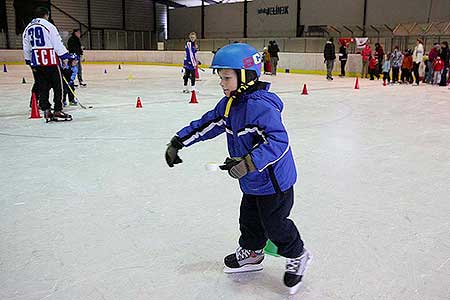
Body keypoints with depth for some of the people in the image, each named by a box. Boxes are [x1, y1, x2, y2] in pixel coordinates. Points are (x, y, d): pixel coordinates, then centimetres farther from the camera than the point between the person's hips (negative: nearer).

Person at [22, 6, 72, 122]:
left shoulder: (28, 28, 13)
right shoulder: (48, 26, -7)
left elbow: (26, 48, 17)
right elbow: (57, 44, -11)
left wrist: (29, 61, 25)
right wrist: (64, 56, -4)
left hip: (37, 62, 6)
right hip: (51, 61, -6)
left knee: (43, 87, 10)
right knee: (57, 86, 0)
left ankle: (46, 111, 7)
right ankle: (57, 112, -2)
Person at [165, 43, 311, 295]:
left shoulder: (260, 105, -29)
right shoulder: (229, 104, 1)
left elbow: (278, 141, -36)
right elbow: (206, 124, 8)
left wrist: (248, 163, -43)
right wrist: (178, 142, 5)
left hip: (274, 180, -9)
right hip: (252, 181, 9)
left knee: (274, 223, 6)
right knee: (249, 219, 22)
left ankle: (296, 256, 31)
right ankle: (251, 253, 44)